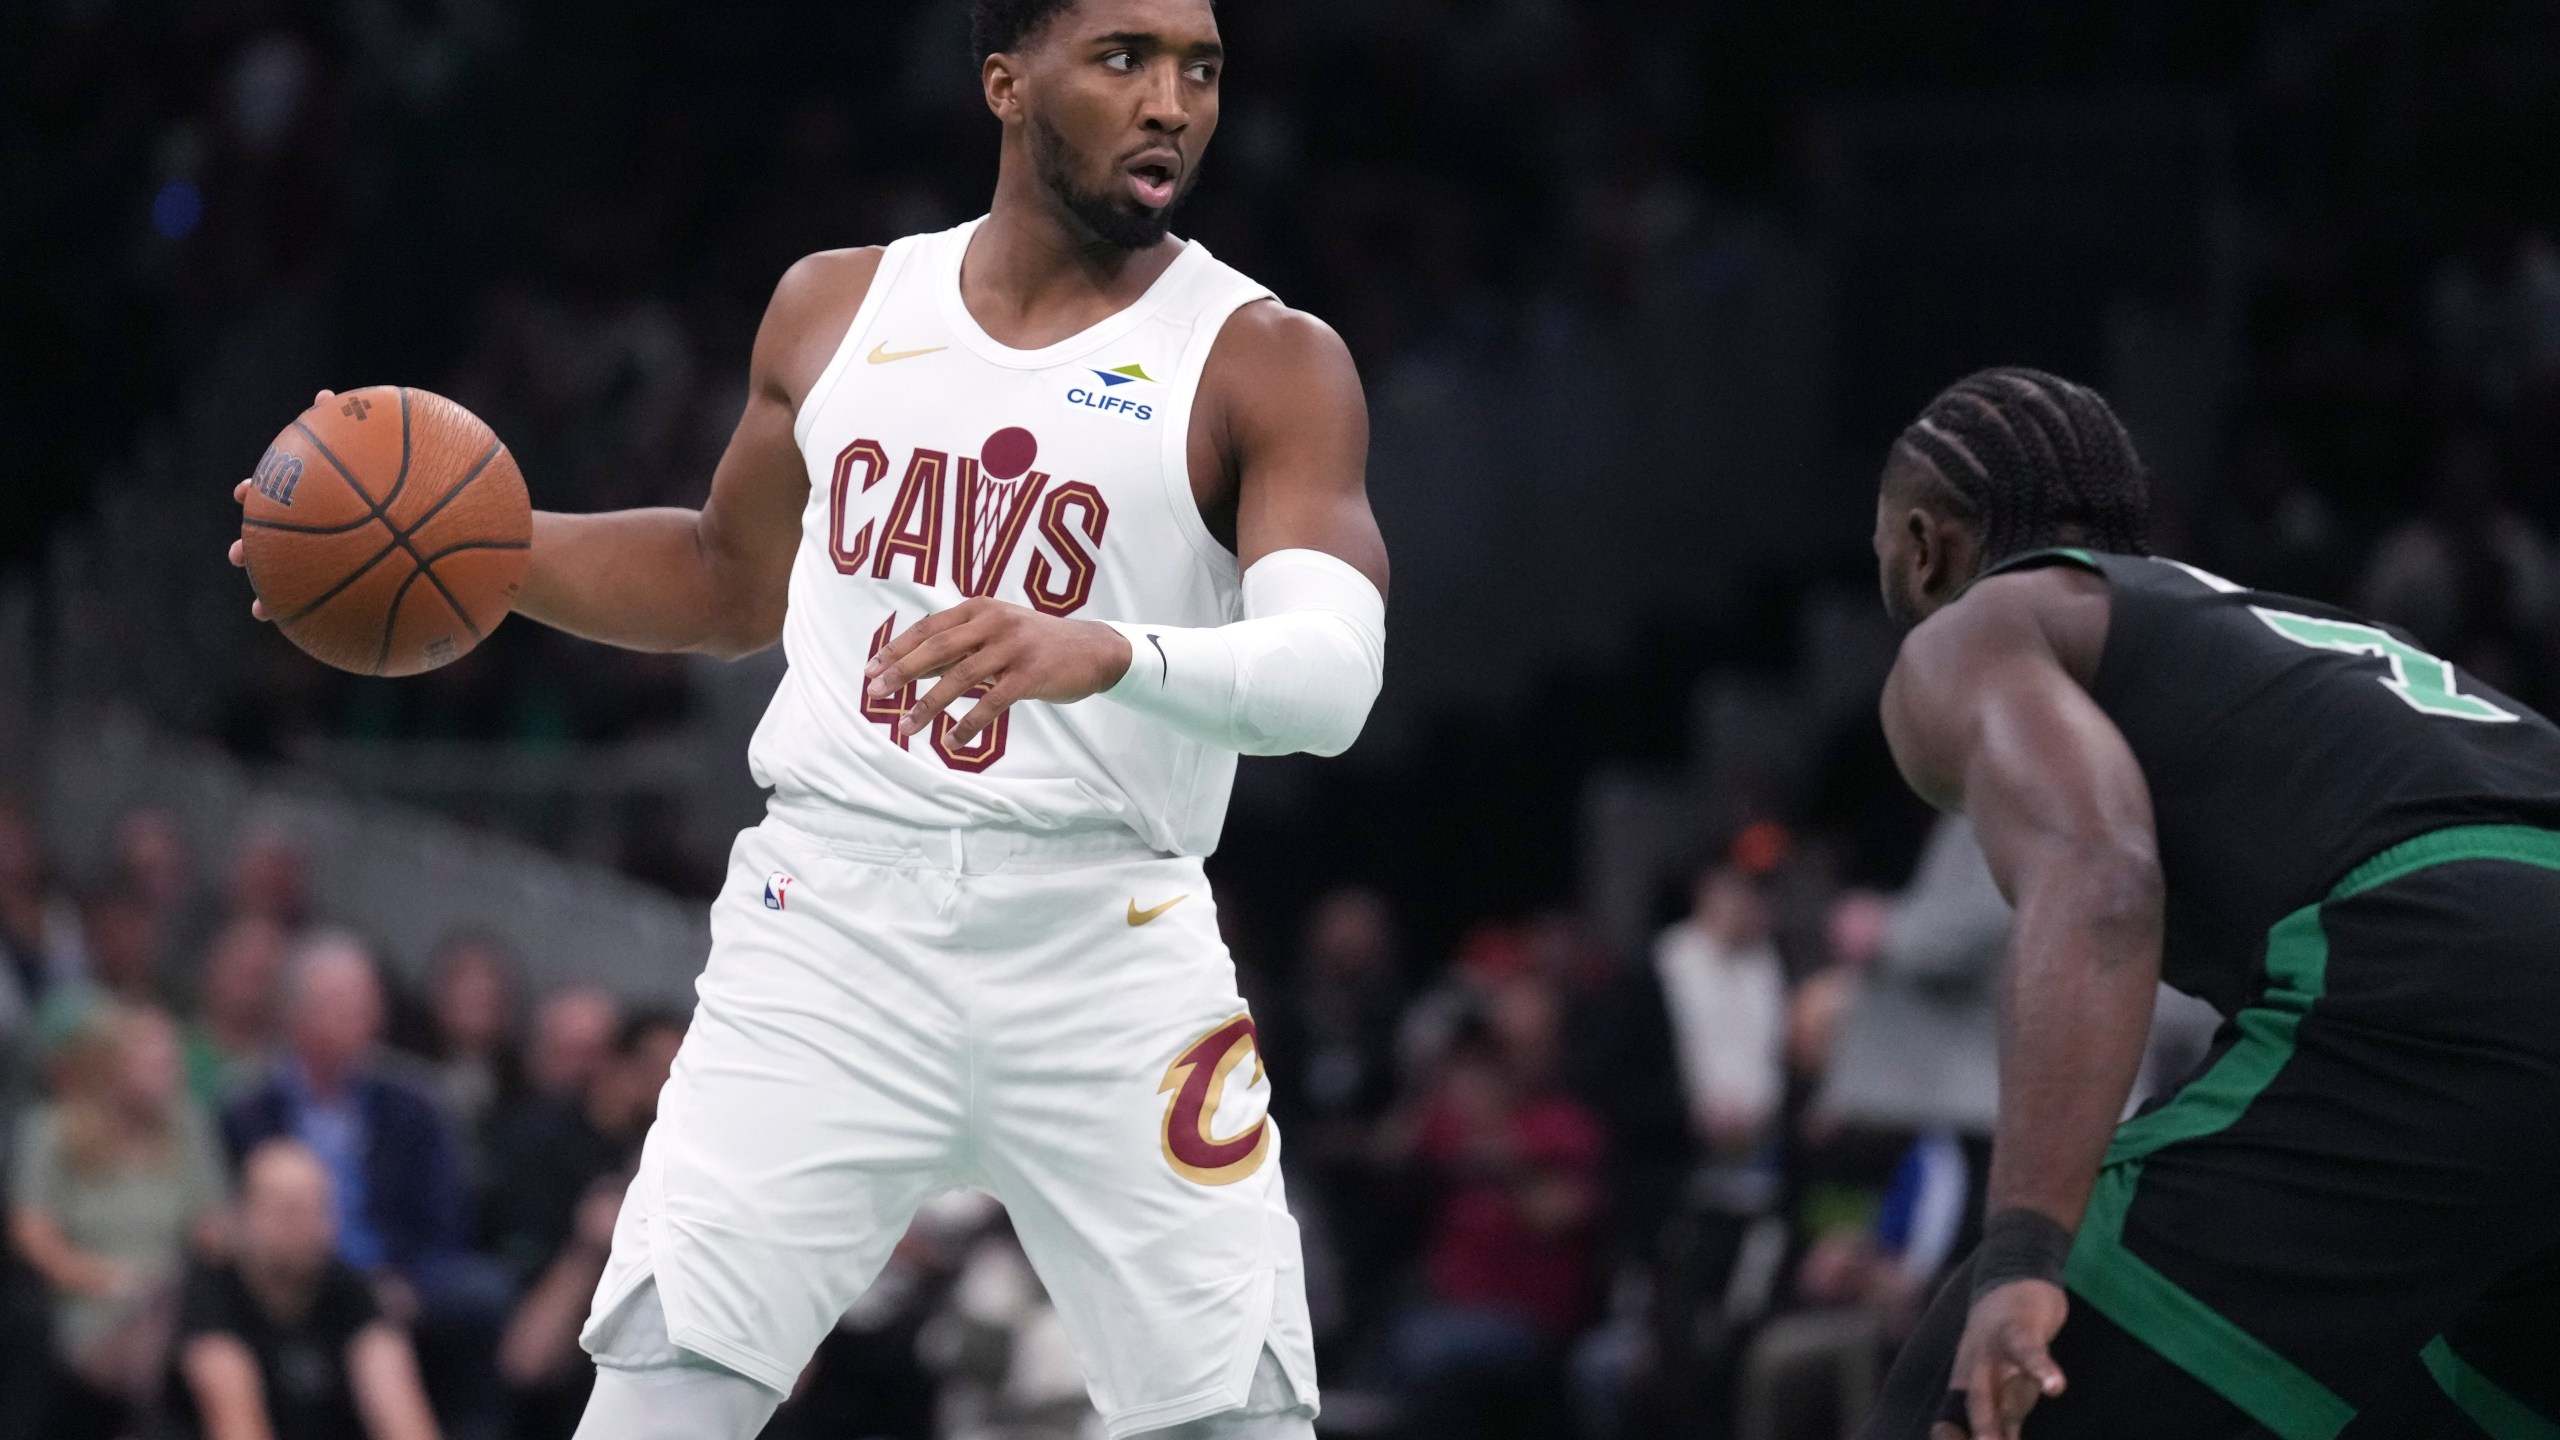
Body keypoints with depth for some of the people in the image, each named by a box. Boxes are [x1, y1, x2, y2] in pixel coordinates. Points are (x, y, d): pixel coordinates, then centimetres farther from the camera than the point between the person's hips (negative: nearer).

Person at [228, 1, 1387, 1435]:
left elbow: (1334, 673, -17)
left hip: (1106, 942, -2)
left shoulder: (1268, 365, -2)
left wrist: (1105, 654, -36)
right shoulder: (838, 310, 12)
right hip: (831, 910, 2)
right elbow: (732, 578, 28)